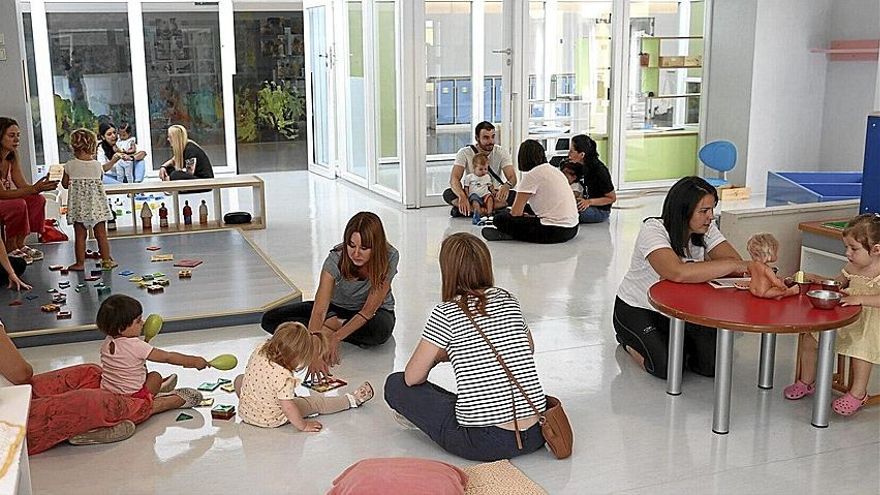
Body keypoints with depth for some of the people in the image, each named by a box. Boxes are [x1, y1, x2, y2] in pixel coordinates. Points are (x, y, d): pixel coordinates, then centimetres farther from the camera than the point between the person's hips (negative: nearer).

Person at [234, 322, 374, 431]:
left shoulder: (259, 351, -17)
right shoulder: (284, 378, -35)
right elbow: (288, 407, -30)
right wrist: (303, 426, -15)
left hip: (245, 411, 5)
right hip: (270, 420, -5)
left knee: (240, 379, 33)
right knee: (316, 401, 5)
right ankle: (352, 400, 19)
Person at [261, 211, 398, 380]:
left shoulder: (389, 258, -29)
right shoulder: (336, 258, -28)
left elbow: (368, 311, -25)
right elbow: (319, 310, -36)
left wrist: (336, 337, -33)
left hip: (374, 312, -1)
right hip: (338, 308, 1)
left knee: (380, 329, -41)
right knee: (270, 320, -13)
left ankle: (331, 328, -14)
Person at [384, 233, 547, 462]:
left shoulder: (445, 314, -8)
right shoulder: (509, 300, 7)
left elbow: (412, 378, -3)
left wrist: (439, 355, 19)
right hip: (535, 435, 5)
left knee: (395, 384, 8)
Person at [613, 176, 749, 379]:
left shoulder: (706, 230, -8)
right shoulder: (653, 230, -27)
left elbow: (737, 262, -15)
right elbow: (678, 273, -44)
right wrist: (734, 265, -43)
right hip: (636, 310, -5)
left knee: (712, 364, -13)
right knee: (668, 366, -24)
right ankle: (632, 342, 9)